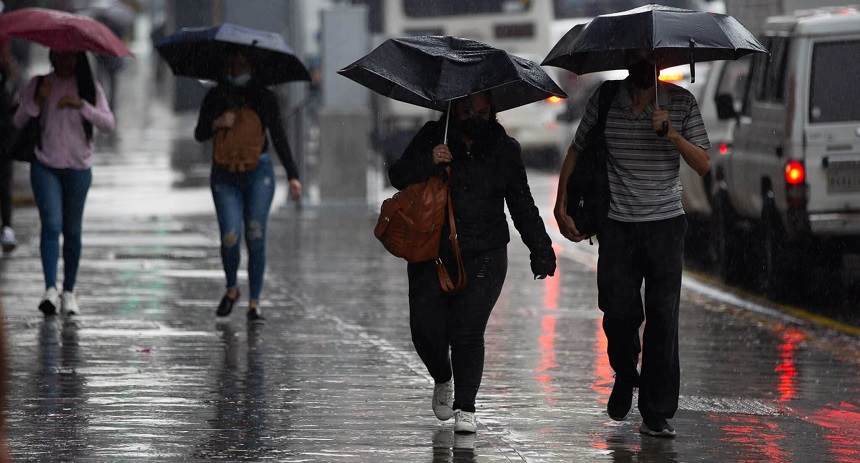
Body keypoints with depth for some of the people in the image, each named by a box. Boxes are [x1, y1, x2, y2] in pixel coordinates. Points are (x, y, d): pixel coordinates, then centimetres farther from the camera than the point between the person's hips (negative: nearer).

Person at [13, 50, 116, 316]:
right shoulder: (38, 85, 6)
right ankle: (50, 289, -23)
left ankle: (69, 292, 13)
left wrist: (82, 105, -16)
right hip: (45, 166, -1)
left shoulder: (90, 87, 5)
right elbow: (19, 122, 4)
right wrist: (36, 101, -12)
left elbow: (109, 124, -3)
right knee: (51, 224, -16)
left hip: (78, 167, 1)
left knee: (72, 230, 5)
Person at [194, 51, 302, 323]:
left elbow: (278, 138, 6)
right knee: (230, 238, -11)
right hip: (225, 176, 0)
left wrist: (292, 175, -1)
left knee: (255, 237, -6)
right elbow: (200, 135, 5)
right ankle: (231, 289, 16)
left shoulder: (264, 98, 5)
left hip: (258, 172, 0)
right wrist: (217, 124, -17)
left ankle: (254, 302, 1)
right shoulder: (216, 97, 7)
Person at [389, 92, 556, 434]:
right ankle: (442, 379, 29)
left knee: (468, 331, -9)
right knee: (426, 328, -3)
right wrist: (429, 161, -22)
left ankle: (465, 409, 0)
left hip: (483, 258, 0)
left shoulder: (504, 149, 7)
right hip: (432, 252, 1)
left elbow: (522, 205, 13)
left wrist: (540, 249, 6)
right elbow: (398, 176, -3)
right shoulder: (432, 137, 3)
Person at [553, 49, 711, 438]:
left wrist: (672, 135, -18)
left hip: (665, 223, 0)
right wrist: (561, 207, 4)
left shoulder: (681, 102, 1)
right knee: (618, 313, -3)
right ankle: (625, 375, 30)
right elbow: (576, 152, 12)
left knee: (663, 318, -5)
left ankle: (657, 415, 1)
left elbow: (704, 165, -1)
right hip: (617, 226, 1)